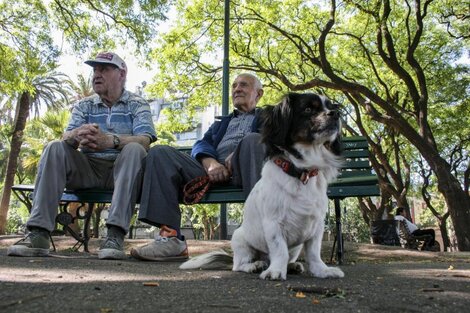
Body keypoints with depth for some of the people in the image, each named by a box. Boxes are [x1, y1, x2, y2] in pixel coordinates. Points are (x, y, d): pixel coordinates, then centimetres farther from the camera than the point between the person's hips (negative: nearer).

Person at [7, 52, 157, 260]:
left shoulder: (137, 105, 5)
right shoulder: (84, 106, 15)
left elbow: (144, 140, -14)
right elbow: (66, 138, -1)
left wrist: (110, 140, -35)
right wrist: (77, 135, -28)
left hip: (122, 170, -3)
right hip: (87, 168, 3)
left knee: (134, 149, -32)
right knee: (55, 148, -20)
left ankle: (116, 234, -41)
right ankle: (39, 233, -29)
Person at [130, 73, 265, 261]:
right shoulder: (221, 123, 38)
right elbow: (201, 144, 18)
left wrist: (237, 155, -15)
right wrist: (210, 162, -8)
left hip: (242, 170, -4)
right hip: (213, 172, 4)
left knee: (252, 139, -34)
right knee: (160, 153, -14)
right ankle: (170, 237, -26)